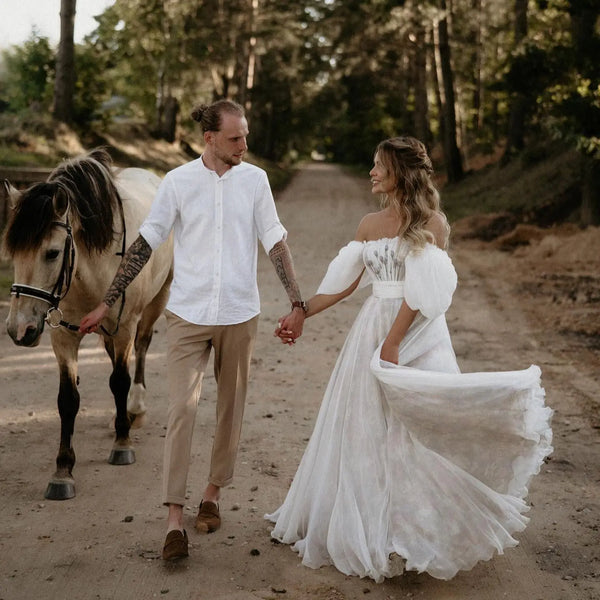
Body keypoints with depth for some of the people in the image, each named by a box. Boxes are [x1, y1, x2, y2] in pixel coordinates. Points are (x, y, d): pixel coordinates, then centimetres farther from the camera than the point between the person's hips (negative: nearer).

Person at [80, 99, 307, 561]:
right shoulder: (179, 182, -3)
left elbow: (275, 242, 3)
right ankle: (175, 520, -5)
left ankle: (213, 495, 28)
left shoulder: (255, 180, 1)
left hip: (239, 314, 2)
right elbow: (145, 244, 1)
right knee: (182, 408, -9)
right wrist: (107, 304, 1)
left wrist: (297, 302, -4)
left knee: (231, 409, 10)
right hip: (188, 314, -2)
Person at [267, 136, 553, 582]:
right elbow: (344, 283, 13)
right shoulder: (369, 225, 11)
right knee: (363, 430, 8)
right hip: (372, 328, 6)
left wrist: (392, 343, -21)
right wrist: (300, 315, 9)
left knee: (416, 429, -2)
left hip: (416, 335, -6)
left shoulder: (432, 223, -7)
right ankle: (366, 531, 21)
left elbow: (420, 290, -15)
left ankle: (418, 534, 10)